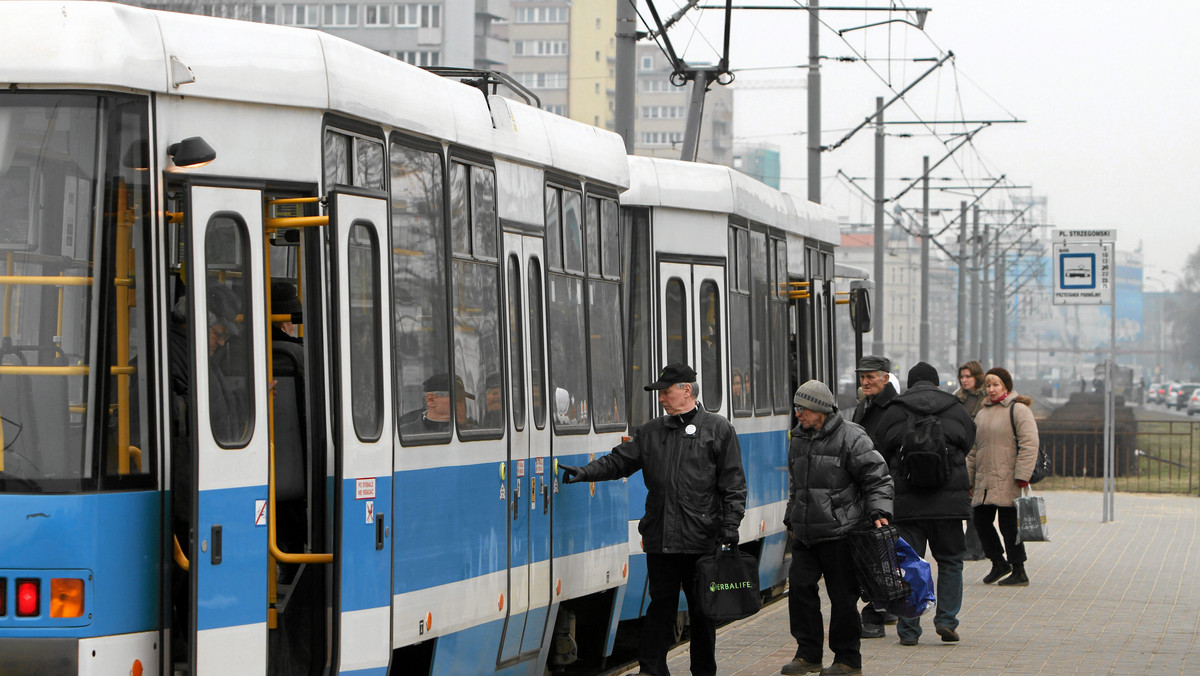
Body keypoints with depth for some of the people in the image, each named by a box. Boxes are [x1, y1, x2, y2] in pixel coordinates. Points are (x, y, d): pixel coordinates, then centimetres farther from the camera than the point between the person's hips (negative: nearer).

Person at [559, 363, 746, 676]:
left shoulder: (718, 429, 2)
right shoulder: (652, 431, 13)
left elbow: (733, 484, -1)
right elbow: (621, 460, 11)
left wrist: (730, 525, -8)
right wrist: (586, 472, -5)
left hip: (702, 540, -3)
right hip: (660, 540, 3)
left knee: (702, 611, 6)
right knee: (661, 606, 4)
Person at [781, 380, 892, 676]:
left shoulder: (851, 437, -7)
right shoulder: (799, 440, 16)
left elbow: (877, 477, -7)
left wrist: (878, 512, -16)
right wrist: (792, 520, 29)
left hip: (840, 533, -7)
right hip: (805, 535, 7)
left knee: (842, 595, -1)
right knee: (800, 586, 0)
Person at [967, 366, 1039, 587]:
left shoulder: (1019, 410, -5)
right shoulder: (982, 414, 18)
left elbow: (1029, 444, -12)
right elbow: (974, 449, 23)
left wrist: (1022, 477, -18)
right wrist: (969, 479, 19)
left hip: (1008, 482, -7)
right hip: (984, 482, 7)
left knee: (1009, 525, -5)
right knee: (981, 522, 7)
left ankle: (1019, 572, 3)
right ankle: (999, 563, 24)